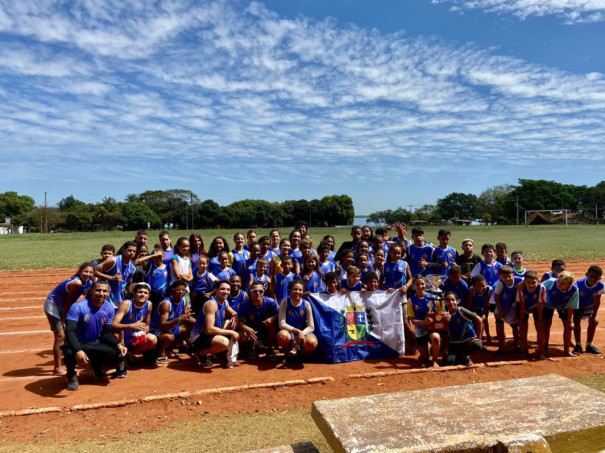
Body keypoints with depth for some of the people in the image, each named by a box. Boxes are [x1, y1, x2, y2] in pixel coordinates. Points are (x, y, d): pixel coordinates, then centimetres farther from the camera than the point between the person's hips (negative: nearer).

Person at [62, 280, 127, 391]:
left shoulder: (110, 309, -6)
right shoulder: (78, 307, -21)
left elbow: (106, 333, 1)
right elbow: (69, 331, -27)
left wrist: (118, 345, -18)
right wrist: (78, 351, -43)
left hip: (96, 344, 4)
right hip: (79, 344, -4)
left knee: (118, 355, -20)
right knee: (69, 352, -38)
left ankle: (96, 365, 19)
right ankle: (71, 374, 0)